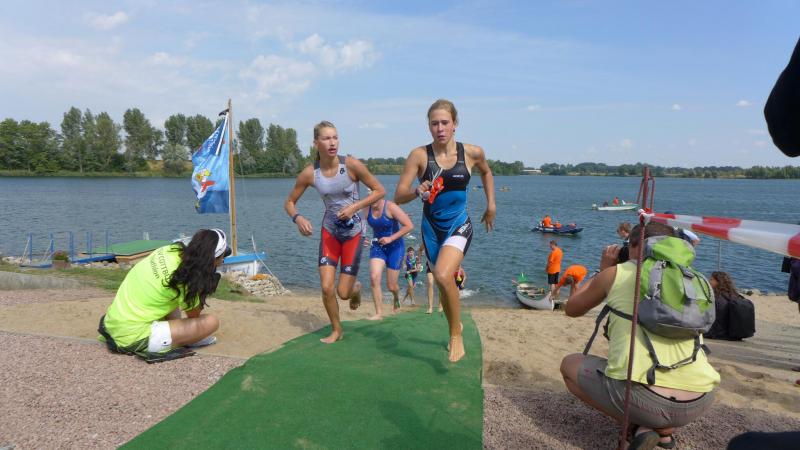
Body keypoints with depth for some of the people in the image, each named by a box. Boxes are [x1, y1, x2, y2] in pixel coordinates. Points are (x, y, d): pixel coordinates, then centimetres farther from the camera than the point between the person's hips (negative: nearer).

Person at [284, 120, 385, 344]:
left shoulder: (351, 165, -18)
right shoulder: (309, 173, -11)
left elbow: (380, 191, -10)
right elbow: (289, 202, 2)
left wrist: (354, 207, -21)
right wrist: (298, 218, -19)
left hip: (353, 232, -2)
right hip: (329, 231, 2)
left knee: (343, 292, -1)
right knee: (326, 287, -4)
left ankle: (356, 288, 38)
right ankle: (336, 330, 22)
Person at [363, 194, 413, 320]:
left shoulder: (391, 207, -18)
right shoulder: (367, 210, -5)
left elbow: (409, 225, -20)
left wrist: (391, 238, -24)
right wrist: (363, 238, -13)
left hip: (395, 247, -3)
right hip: (377, 246, 3)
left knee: (391, 286, 3)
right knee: (374, 277, -19)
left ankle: (396, 295, 41)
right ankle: (378, 313, -8)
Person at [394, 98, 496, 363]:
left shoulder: (473, 153, -8)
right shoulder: (419, 155, -12)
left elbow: (486, 173, 16)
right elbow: (398, 196, -13)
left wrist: (491, 206, 14)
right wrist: (417, 192, -33)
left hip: (459, 225, -2)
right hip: (432, 227, 2)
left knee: (443, 275, -27)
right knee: (443, 282, 17)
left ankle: (456, 336, -4)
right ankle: (455, 327, 47)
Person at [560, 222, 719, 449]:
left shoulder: (617, 273, 5)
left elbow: (571, 309, 21)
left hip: (641, 397, -4)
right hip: (699, 403, 5)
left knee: (569, 364, 20)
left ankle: (640, 427, 5)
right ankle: (665, 430, 12)